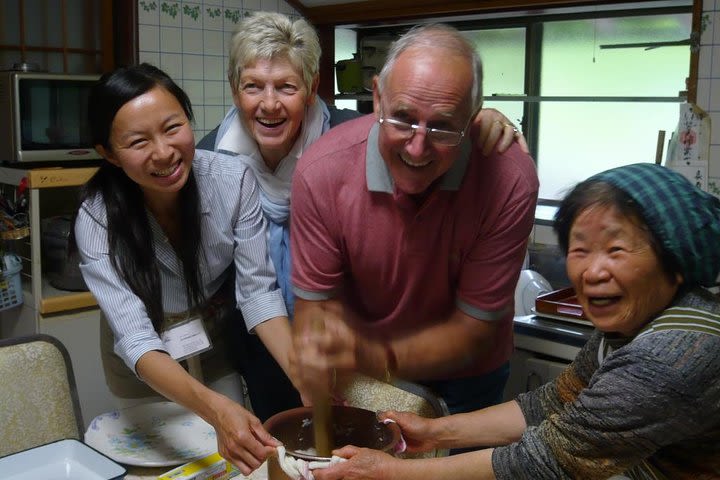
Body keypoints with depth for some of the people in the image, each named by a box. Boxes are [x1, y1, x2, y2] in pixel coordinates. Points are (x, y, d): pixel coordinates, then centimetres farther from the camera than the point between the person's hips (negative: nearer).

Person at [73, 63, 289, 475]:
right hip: (147, 367, 0)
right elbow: (136, 340, -35)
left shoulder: (233, 178, -25)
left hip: (224, 341, 1)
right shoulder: (97, 220, -28)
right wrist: (213, 408, -52)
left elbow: (258, 288, -21)